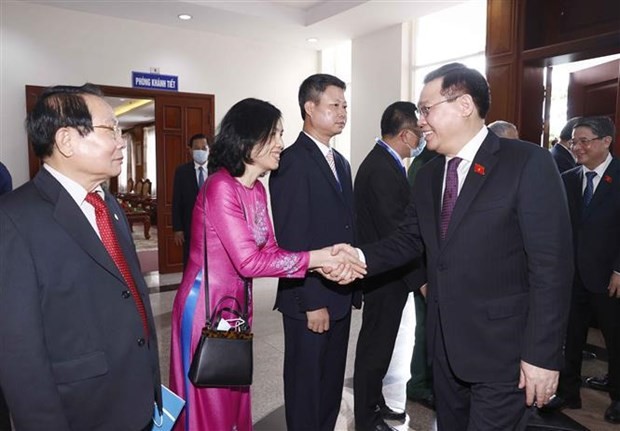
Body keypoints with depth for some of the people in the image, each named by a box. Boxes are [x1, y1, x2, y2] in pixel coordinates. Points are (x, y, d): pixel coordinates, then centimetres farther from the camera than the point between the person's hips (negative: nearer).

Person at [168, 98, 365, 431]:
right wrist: (313, 257, -22)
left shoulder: (257, 189, 5)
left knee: (234, 395, 21)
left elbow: (269, 249, 0)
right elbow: (249, 261, -26)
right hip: (207, 303, -8)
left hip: (237, 302, 8)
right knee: (208, 403, 10)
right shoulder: (220, 186, -21)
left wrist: (324, 261, -14)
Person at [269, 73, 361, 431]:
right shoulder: (292, 162, -14)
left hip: (340, 296, 8)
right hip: (310, 300, -8)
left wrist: (353, 289, 9)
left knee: (332, 383, 20)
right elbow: (291, 240, -18)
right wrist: (311, 302, -17)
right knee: (307, 385, 10)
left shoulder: (341, 162, 13)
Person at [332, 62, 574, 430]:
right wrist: (361, 257, -12)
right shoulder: (428, 175, 7)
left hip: (503, 348, -6)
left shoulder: (528, 163, -14)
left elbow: (552, 264, -16)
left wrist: (543, 353, -17)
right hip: (444, 344, 7)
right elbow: (410, 240, 7)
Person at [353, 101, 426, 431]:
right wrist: (420, 279, -18)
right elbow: (395, 233, -24)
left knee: (377, 343, 21)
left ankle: (374, 403, 39)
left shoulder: (382, 161, 8)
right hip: (385, 276, -10)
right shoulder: (383, 169, -23)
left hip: (383, 272, 10)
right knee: (376, 346, 5)